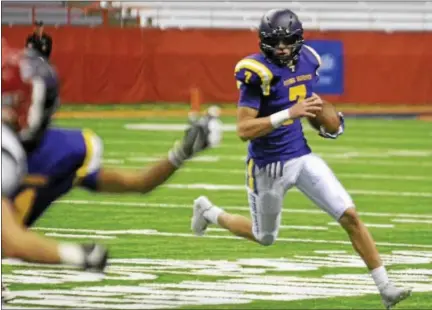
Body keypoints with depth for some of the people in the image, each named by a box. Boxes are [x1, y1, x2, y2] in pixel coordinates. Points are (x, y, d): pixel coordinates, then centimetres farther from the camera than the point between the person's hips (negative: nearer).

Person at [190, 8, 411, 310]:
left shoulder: (307, 61, -2)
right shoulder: (259, 72, -22)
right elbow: (244, 129, -26)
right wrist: (289, 113, -34)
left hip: (302, 156, 5)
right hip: (269, 166, -5)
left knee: (350, 216, -7)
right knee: (264, 237, 16)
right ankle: (208, 211, 43)